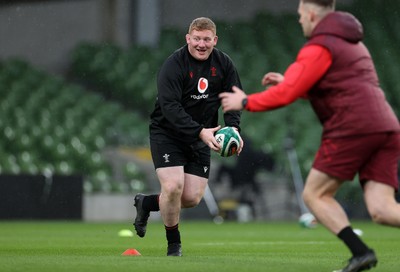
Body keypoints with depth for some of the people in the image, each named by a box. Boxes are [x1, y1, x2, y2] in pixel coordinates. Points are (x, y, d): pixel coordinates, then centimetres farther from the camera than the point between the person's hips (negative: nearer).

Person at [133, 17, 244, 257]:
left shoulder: (224, 64, -2)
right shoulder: (173, 65, -19)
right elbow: (170, 106, -27)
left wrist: (233, 128, -18)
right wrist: (200, 132, -37)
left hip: (200, 137, 5)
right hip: (167, 133, -5)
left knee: (193, 198, -1)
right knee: (173, 186, -19)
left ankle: (146, 203, 27)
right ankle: (174, 243, 4)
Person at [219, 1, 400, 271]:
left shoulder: (319, 48, -1)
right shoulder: (353, 43, 28)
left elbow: (286, 94, -7)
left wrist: (245, 102, 6)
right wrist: (290, 82, 33)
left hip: (353, 127, -8)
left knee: (315, 195, 4)